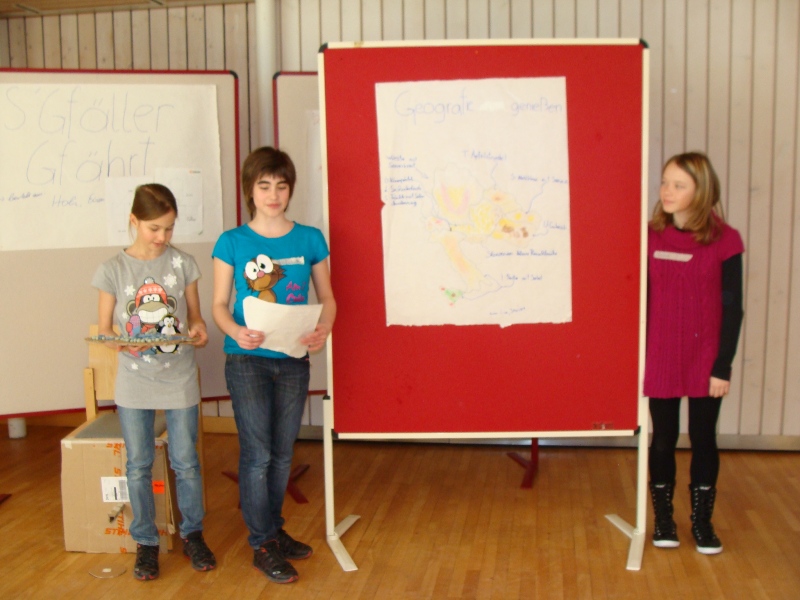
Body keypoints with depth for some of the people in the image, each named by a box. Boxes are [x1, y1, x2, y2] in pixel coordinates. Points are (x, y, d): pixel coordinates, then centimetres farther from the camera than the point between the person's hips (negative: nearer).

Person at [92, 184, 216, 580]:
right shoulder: (113, 270, -4)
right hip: (134, 381, 0)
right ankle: (145, 541, 27)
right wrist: (120, 343, -21)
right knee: (138, 465, 10)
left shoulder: (182, 263, -1)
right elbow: (103, 329, 0)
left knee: (186, 462, 8)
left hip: (180, 378, 0)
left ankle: (192, 533, 28)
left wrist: (198, 330, -15)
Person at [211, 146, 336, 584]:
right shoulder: (232, 242, -3)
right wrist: (236, 331, -23)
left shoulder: (310, 239, 1)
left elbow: (327, 297, 5)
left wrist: (324, 328, -16)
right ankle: (262, 544, 18)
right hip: (247, 360, -2)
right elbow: (218, 305, -2)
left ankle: (274, 529, 34)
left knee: (282, 453, 15)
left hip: (293, 360, 3)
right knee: (256, 454, 1)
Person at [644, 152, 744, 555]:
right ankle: (663, 519, 26)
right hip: (660, 358, 1)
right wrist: (638, 356, 1)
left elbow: (732, 307, -5)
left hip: (705, 360, -1)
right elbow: (642, 299, 3)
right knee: (663, 439, 10)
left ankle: (702, 522, 26)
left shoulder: (724, 240, -7)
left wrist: (723, 366, -7)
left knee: (703, 438, 10)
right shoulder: (651, 236, -1)